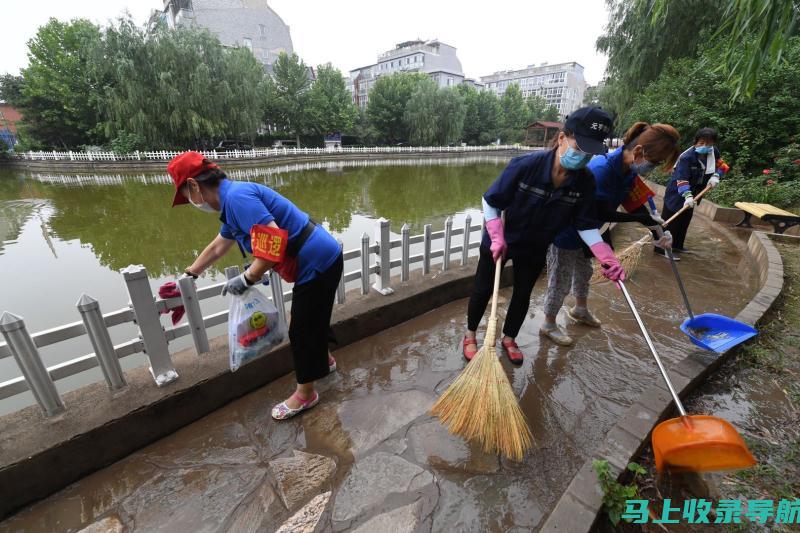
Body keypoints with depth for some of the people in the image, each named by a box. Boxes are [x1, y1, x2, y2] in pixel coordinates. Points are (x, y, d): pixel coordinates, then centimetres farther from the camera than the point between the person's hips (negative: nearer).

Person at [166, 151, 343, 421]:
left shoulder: (237, 196, -18)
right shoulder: (233, 200, 14)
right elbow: (218, 247, 28)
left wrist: (247, 279, -17)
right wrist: (189, 275, 40)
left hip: (317, 264, -10)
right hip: (321, 259, 10)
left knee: (302, 330, 6)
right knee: (313, 319, 27)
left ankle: (305, 394, 27)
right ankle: (323, 360, 52)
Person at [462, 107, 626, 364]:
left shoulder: (585, 182, -15)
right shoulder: (525, 165, -28)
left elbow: (586, 225, -8)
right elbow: (490, 202, -19)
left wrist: (607, 258, -21)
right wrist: (497, 238, -25)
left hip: (535, 249, 4)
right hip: (499, 241, -3)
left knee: (523, 294, 16)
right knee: (483, 290, 8)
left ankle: (509, 338, 40)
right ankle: (470, 334, 33)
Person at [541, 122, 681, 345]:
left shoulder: (628, 171, -5)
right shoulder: (601, 169, -32)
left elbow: (634, 203, 5)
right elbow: (602, 213, -27)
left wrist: (658, 230, -2)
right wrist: (642, 218, -19)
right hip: (565, 232, -9)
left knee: (584, 272, 27)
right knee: (561, 282, 4)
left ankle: (580, 309, 51)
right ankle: (549, 325, 23)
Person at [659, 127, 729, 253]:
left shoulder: (713, 152, -2)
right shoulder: (686, 157, -24)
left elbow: (722, 166, 13)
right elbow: (682, 179, -30)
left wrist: (716, 176, -8)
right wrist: (687, 195, -40)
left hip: (693, 192, 8)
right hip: (677, 192, -8)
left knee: (685, 219, 14)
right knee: (670, 220, -11)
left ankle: (677, 245, 26)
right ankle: (661, 247, -10)